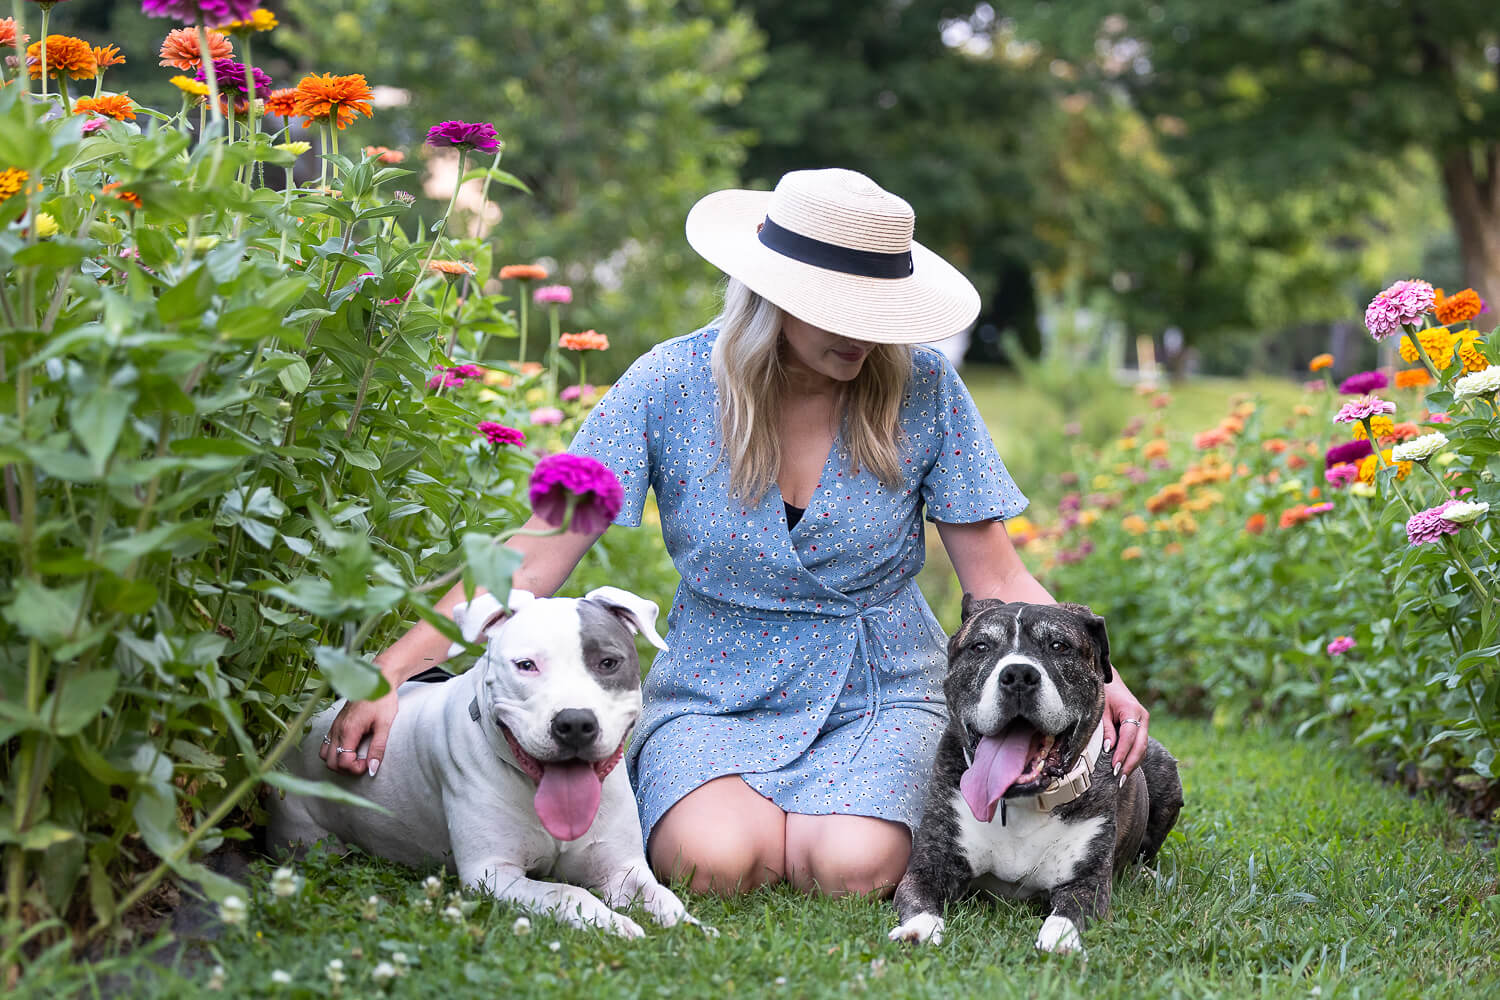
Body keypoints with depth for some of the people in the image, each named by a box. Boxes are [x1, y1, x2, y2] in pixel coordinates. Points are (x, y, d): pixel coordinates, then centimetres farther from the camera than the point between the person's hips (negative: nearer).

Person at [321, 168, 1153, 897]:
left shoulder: (920, 389, -8)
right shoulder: (672, 384, -10)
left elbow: (997, 582, -3)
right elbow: (534, 558, -11)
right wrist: (390, 672, -20)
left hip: (880, 700, 1)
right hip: (714, 700, 0)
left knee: (852, 869, -30)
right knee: (715, 860, -31)